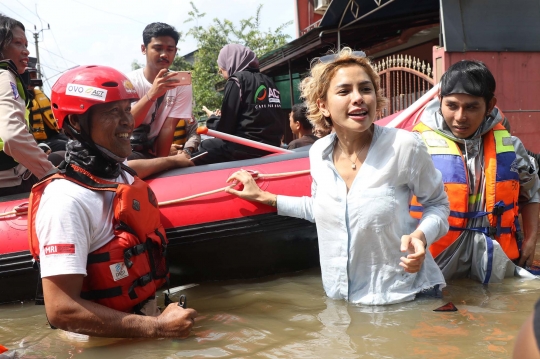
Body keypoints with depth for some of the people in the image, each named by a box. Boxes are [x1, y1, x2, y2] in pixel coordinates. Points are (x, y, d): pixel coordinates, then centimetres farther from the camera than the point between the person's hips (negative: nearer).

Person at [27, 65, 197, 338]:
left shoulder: (121, 175, 5)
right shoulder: (68, 200, -20)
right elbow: (61, 310, -24)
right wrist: (156, 327, -22)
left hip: (148, 314, 8)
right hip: (106, 345, -8)